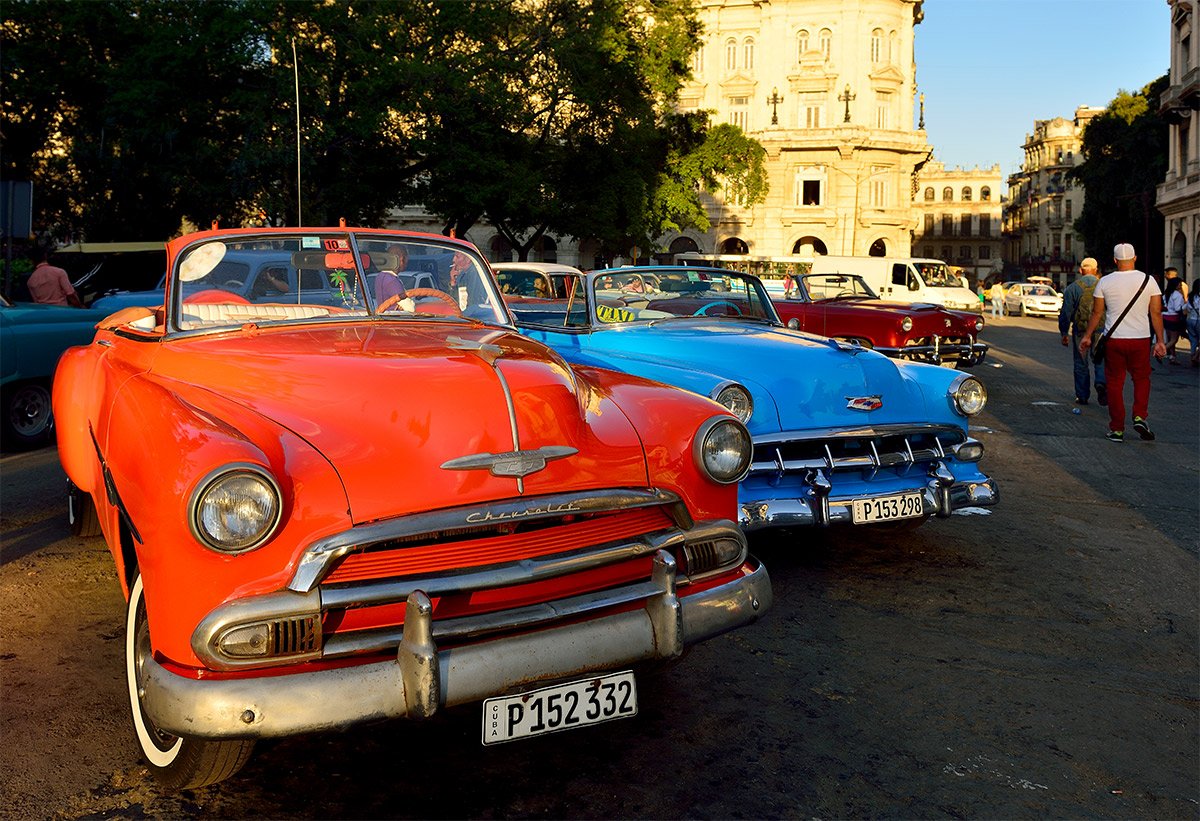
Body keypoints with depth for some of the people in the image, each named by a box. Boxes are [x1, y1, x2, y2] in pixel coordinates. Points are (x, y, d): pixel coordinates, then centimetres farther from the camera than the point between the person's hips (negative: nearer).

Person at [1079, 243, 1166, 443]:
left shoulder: (1105, 282, -2)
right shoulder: (1148, 280, -1)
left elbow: (1096, 312, 2)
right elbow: (1156, 313, -1)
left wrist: (1087, 336, 13)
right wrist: (1160, 341, 4)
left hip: (1114, 339, 0)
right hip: (1140, 340, 0)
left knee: (1115, 383, 6)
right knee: (1142, 378, 18)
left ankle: (1117, 429, 7)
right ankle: (1140, 417, 0)